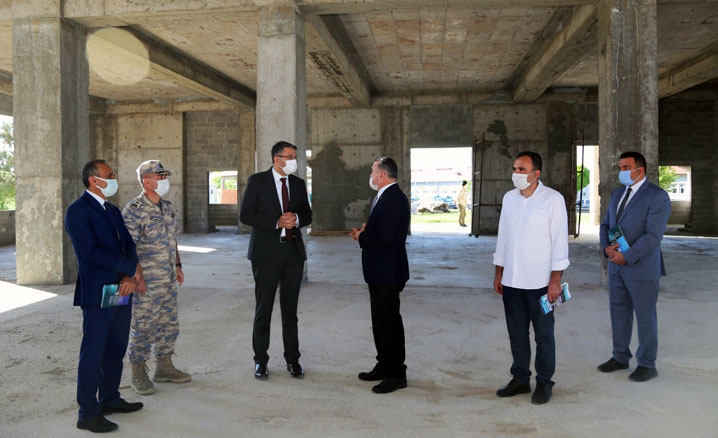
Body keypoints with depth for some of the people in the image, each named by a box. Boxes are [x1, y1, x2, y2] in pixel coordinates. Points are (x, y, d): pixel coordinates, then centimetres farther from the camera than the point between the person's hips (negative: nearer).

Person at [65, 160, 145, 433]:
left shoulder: (113, 211, 16)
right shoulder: (77, 211, -10)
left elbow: (128, 244, 7)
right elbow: (91, 251, -20)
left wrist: (130, 276, -11)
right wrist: (132, 269, -15)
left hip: (121, 291, 8)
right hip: (97, 294, -8)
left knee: (116, 350, 16)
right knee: (93, 354, 0)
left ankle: (110, 399, 30)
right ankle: (88, 413, 10)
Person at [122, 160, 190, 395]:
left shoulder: (166, 207, 10)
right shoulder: (134, 211, -14)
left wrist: (178, 266, 18)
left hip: (168, 281, 8)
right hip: (146, 284, -8)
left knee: (169, 325, 14)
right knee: (142, 329, 2)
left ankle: (164, 368, 28)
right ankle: (138, 375, 17)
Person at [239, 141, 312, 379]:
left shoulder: (298, 183, 10)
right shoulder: (257, 181, -2)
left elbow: (308, 214, 13)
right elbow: (245, 214, -9)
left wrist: (296, 219, -10)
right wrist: (277, 222, -18)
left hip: (293, 252, 4)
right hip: (266, 252, -3)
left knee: (290, 309, 10)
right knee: (263, 309, 5)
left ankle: (292, 359, 20)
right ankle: (260, 360, 18)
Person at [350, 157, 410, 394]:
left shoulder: (392, 199, -20)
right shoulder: (387, 196, 15)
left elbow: (384, 238, -27)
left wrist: (361, 237, -11)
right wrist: (365, 230, 5)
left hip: (387, 273, -11)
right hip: (381, 272, 11)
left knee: (389, 322, -1)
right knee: (381, 321, 18)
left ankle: (396, 374, 10)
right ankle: (384, 366, 31)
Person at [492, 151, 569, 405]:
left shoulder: (553, 199, -7)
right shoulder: (509, 198, 8)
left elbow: (560, 241, -8)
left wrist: (555, 280, -12)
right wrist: (498, 273, 11)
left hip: (539, 281, -5)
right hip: (511, 280, 5)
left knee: (543, 335, 7)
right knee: (517, 334, 13)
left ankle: (544, 383, 21)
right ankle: (520, 379, 27)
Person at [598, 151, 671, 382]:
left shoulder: (657, 197, -11)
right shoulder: (617, 194, 12)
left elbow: (653, 235, -18)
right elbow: (606, 225, 14)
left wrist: (627, 256, -19)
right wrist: (606, 247, -5)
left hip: (641, 268, -7)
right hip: (616, 267, 7)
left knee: (645, 317, 5)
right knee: (619, 312, 14)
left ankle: (647, 365, 18)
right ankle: (620, 357, 28)